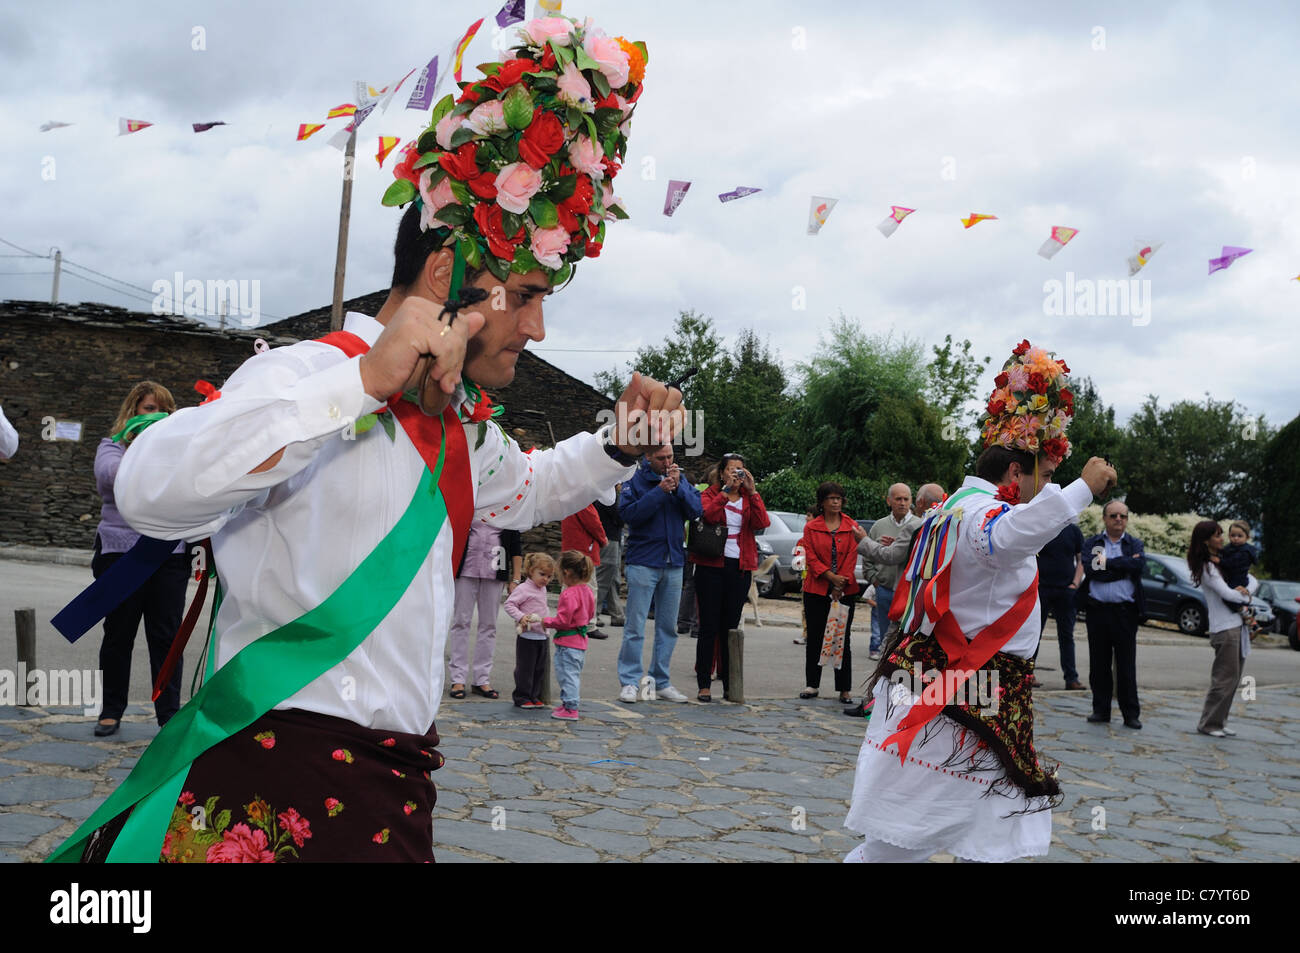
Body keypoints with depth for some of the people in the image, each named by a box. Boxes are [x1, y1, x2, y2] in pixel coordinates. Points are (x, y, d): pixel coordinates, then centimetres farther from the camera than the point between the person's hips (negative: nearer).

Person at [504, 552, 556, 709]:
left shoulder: (542, 589, 13)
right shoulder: (523, 589, -13)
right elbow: (509, 604, -17)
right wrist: (521, 617, -27)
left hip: (541, 636, 8)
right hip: (527, 637, -8)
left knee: (539, 669, 11)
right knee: (525, 669, -2)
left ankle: (535, 697, 20)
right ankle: (522, 698, 7)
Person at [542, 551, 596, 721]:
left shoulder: (569, 594, -22)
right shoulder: (587, 590, 6)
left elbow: (563, 620, -22)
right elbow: (590, 613, 17)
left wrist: (547, 621, -7)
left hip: (568, 642, -10)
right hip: (581, 641, 10)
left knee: (568, 674, -3)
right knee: (574, 674, 20)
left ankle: (570, 709, -1)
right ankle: (568, 702, 33)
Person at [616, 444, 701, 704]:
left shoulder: (680, 479, 8)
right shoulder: (635, 480, -4)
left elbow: (696, 510, -1)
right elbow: (628, 513, -17)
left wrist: (678, 488, -14)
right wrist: (660, 491, -20)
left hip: (673, 563, 5)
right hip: (643, 562, -5)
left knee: (668, 626, 10)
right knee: (635, 626, -5)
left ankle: (661, 681, 19)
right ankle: (629, 682, 2)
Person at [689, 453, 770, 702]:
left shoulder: (749, 498, 12)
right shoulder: (710, 494, 4)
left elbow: (762, 523, -8)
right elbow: (708, 515, -19)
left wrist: (752, 491, -10)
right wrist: (726, 489, -19)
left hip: (740, 568, 3)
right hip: (711, 566, -3)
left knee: (730, 627, 8)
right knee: (709, 627, -2)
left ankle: (729, 684, 13)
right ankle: (704, 684, 2)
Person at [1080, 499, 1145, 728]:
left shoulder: (1135, 544, 9)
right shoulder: (1092, 543, 9)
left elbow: (1138, 564, -14)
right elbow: (1090, 570, -10)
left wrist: (1107, 562, -10)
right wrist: (1124, 566, -10)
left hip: (1125, 612, -1)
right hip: (1097, 611, 1)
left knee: (1126, 666, 2)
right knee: (1099, 665, 7)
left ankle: (1131, 714, 9)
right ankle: (1101, 710, 17)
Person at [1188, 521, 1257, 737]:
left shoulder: (1224, 561, 15)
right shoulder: (1206, 568, -10)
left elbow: (1253, 581, 15)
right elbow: (1227, 593, -17)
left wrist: (1245, 590, -6)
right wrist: (1246, 598, 2)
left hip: (1239, 624, 8)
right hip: (1224, 628, -8)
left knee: (1233, 679, 11)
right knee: (1225, 678, -6)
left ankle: (1220, 721, 18)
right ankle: (1209, 724, 2)